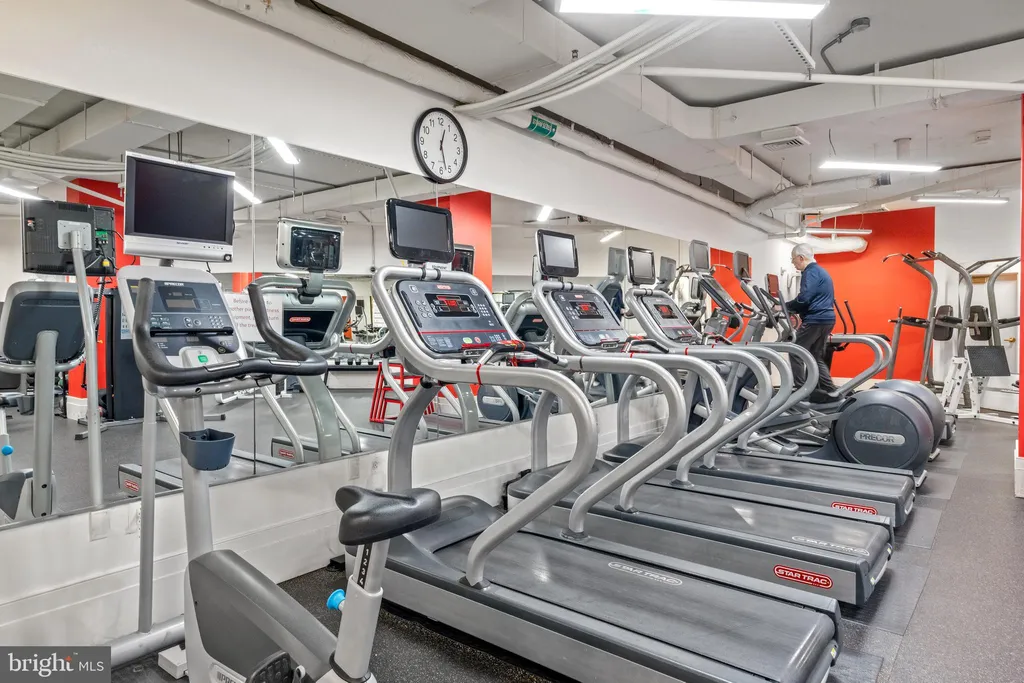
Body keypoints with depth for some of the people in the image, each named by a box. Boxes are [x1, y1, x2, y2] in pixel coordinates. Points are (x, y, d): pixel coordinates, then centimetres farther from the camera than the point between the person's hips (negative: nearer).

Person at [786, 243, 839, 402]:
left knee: (796, 354, -4)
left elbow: (804, 299, -20)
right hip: (826, 319, 10)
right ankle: (830, 391, 9)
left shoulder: (811, 272, -10)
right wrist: (792, 309, 20)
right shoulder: (820, 271, 22)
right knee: (816, 357, 13)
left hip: (815, 320, -10)